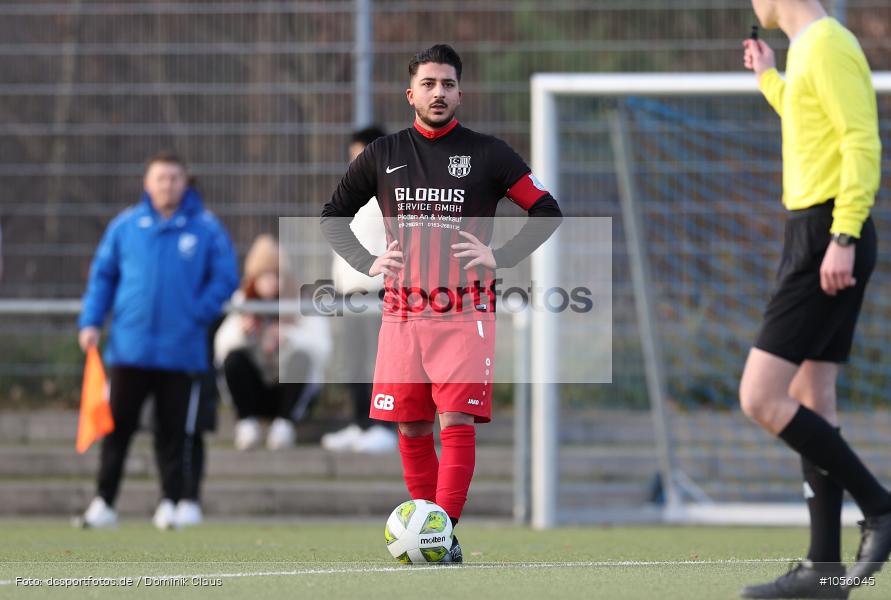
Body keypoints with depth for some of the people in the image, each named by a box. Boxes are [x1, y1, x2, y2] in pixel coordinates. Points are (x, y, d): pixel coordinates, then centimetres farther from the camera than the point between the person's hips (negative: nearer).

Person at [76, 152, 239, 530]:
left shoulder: (206, 228, 2)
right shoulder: (125, 226, 6)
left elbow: (225, 278, 4)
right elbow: (102, 275, 10)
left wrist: (198, 315, -6)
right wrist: (91, 321, 1)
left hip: (182, 352, -1)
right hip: (129, 347, 1)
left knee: (174, 432, 5)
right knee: (116, 427, 0)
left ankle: (174, 501, 13)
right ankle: (103, 503, 4)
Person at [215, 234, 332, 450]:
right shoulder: (242, 301, -3)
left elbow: (321, 346, -25)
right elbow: (221, 346, -14)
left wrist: (288, 337, -42)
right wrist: (240, 331, -35)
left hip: (294, 389, -2)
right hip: (256, 390, 2)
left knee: (300, 358, -32)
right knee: (234, 358, -26)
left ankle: (285, 422, -19)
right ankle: (246, 422, -14)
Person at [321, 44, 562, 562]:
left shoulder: (487, 153, 3)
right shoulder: (384, 155, 9)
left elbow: (546, 210, 5)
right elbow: (334, 216, 18)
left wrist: (501, 257, -6)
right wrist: (367, 263, 4)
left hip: (465, 313, -3)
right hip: (403, 314, 3)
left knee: (457, 423, -13)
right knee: (412, 430, 5)